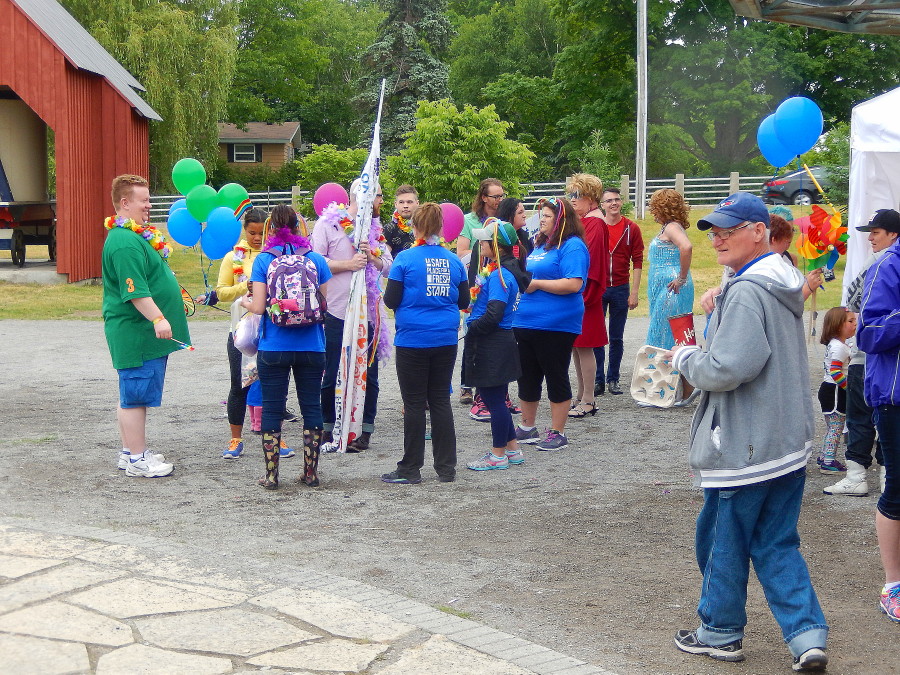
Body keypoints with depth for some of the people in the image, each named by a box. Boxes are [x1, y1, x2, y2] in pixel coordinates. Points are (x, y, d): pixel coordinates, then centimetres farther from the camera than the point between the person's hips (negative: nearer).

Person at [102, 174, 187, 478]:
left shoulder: (137, 236, 16)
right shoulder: (125, 242, -19)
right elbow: (135, 290, -27)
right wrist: (158, 318, -32)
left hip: (146, 334, 11)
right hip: (136, 335, -11)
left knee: (135, 395, 16)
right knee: (136, 396, -3)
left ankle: (131, 452, 25)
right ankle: (137, 459, 3)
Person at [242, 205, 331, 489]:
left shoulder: (263, 260, -5)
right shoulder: (316, 259, 0)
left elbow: (259, 307, -9)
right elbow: (325, 304, 4)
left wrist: (244, 302, 12)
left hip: (274, 347, -2)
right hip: (311, 346, 2)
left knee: (272, 409, 6)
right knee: (311, 407, 10)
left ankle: (271, 475, 8)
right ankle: (310, 473, 15)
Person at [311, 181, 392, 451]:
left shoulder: (375, 228, 14)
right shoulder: (327, 224, -2)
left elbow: (388, 266, 9)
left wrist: (372, 257, -10)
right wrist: (348, 264, -17)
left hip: (368, 312, 4)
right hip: (337, 312, -4)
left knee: (368, 374, 5)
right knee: (332, 375, 3)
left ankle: (366, 431, 13)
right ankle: (328, 429, 16)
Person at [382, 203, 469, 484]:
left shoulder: (406, 258, -9)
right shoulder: (453, 260, 3)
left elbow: (391, 300, -7)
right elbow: (463, 301, 11)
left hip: (412, 340, -4)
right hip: (445, 341, 4)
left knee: (414, 404, 2)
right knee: (441, 400, 11)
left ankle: (410, 469, 9)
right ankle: (446, 468, 14)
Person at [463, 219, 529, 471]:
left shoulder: (500, 275, -19)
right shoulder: (495, 271, 11)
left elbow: (493, 315, -25)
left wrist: (472, 328, -13)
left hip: (493, 344, -10)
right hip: (497, 343, 10)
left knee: (493, 398, 0)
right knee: (494, 398, 17)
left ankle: (499, 455, 10)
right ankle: (512, 449, 26)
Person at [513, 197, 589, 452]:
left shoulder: (572, 246, -11)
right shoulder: (540, 244, 16)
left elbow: (573, 284, -23)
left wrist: (537, 283, -16)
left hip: (555, 326, -9)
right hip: (526, 323, 9)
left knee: (556, 378, 2)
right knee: (527, 377, 15)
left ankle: (557, 433, 11)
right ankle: (528, 428, 28)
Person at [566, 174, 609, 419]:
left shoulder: (594, 223, -13)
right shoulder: (581, 221, 16)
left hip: (583, 293, -10)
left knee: (583, 346, -6)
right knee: (576, 346, 13)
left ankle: (588, 401, 0)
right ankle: (581, 396, 20)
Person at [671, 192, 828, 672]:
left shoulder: (746, 291, -20)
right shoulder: (784, 284, 12)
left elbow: (727, 369, -27)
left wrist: (686, 359, -8)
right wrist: (698, 357, 15)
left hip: (744, 447, -9)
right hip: (789, 443, 9)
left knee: (723, 540, 8)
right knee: (777, 545, 14)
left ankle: (720, 634, 23)